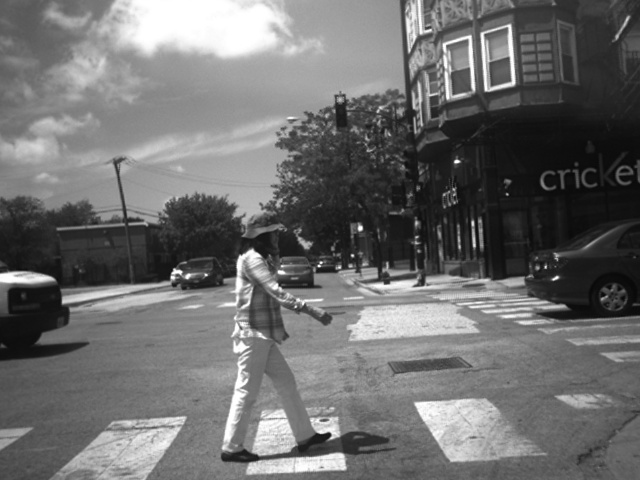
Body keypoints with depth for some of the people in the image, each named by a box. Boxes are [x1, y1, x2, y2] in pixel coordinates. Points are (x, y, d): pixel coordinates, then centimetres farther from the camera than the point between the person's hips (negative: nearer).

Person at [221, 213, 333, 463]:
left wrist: (274, 259, 13)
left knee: (286, 384, 13)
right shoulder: (252, 258, -15)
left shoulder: (259, 259, 15)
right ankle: (231, 448, 10)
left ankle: (304, 436, 21)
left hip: (264, 336, 10)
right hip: (252, 335, -10)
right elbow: (277, 292, -23)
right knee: (247, 391, -1)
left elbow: (271, 291, 19)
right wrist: (311, 310, -27)